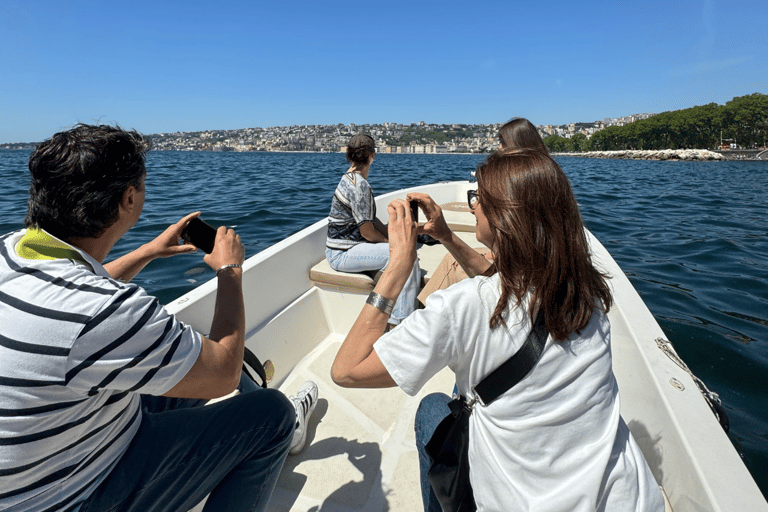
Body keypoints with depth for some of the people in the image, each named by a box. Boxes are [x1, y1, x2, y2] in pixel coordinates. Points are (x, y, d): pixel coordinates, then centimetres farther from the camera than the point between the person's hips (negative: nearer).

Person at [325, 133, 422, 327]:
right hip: (343, 254, -10)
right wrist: (392, 243, -3)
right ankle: (398, 322, -10)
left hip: (347, 247, 10)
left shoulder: (351, 178, 12)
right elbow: (367, 232, -19)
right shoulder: (359, 185, -20)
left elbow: (371, 219, 16)